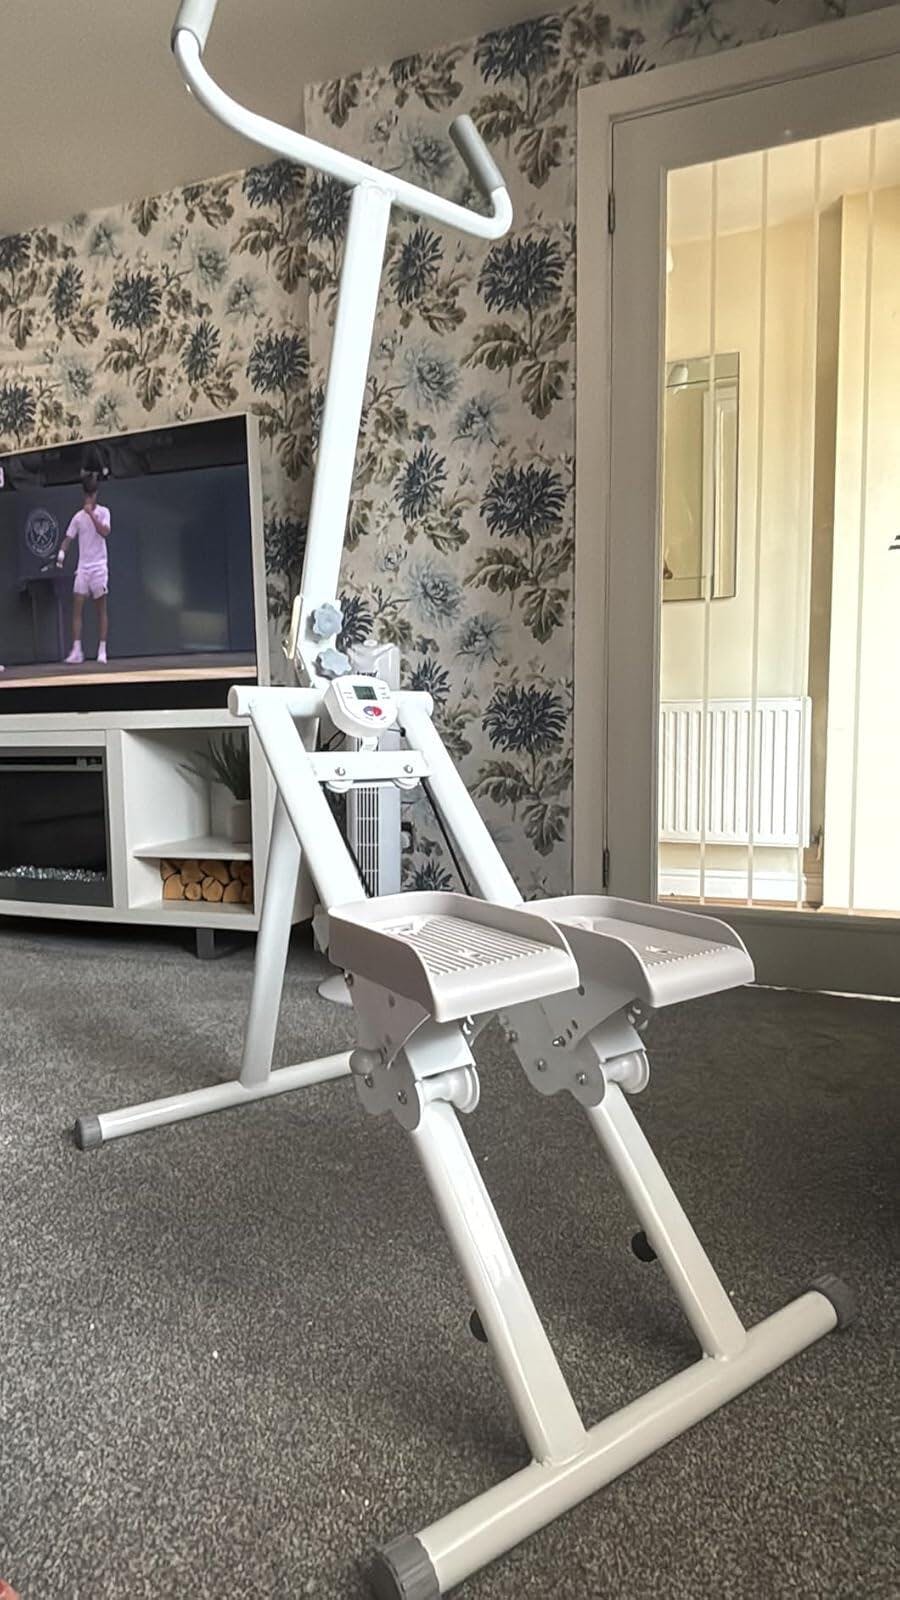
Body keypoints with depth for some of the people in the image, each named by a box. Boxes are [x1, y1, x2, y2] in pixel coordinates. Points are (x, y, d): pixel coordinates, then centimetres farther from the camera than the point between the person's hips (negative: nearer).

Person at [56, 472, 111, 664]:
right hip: (83, 567, 3)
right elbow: (68, 538, 5)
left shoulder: (103, 512, 1)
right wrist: (62, 552, -12)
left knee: (101, 608, 0)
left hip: (99, 566, -3)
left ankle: (102, 650, 3)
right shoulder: (78, 517, 8)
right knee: (77, 607, -5)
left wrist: (92, 514, -20)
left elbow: (105, 532, -15)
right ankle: (76, 650, -6)